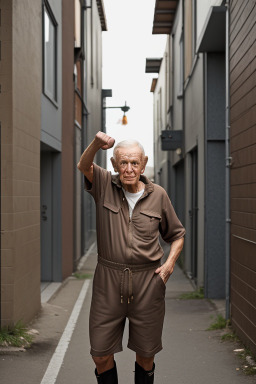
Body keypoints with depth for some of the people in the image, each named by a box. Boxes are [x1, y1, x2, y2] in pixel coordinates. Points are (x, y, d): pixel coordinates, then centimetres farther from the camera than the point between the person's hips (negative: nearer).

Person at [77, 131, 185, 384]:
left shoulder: (158, 195, 4)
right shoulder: (105, 185, 1)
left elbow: (176, 235, 14)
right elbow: (84, 166, -19)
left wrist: (170, 263, -3)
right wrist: (96, 143, -39)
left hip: (147, 280, 1)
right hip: (109, 279, 0)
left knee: (145, 355, 9)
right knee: (101, 355, 2)